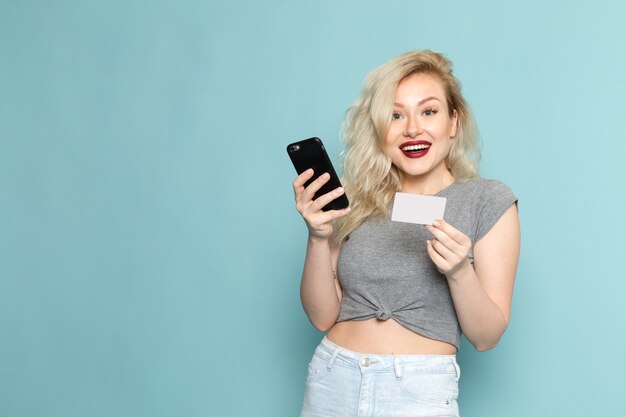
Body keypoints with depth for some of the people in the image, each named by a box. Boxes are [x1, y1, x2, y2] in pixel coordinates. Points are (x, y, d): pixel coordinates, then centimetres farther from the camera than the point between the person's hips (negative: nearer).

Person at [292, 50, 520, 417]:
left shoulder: (489, 201, -4)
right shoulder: (358, 201, 3)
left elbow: (486, 337, -5)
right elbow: (323, 316, 2)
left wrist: (460, 272, -22)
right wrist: (318, 237, -12)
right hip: (331, 381, 3)